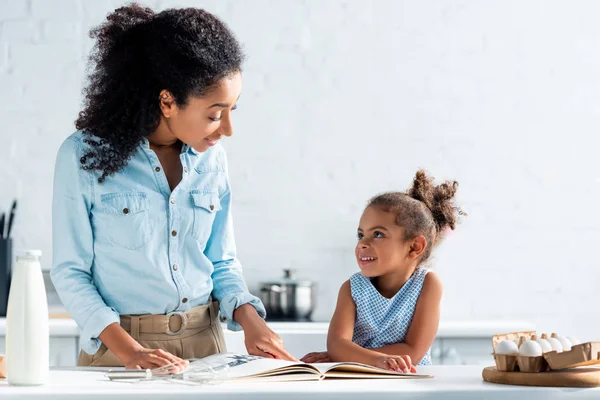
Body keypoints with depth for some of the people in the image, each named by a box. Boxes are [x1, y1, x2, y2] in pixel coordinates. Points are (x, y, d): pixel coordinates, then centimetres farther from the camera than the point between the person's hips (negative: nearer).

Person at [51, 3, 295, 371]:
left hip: (205, 343, 3)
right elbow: (71, 272, -6)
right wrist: (129, 350, -17)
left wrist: (251, 321, -6)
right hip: (119, 345, -3)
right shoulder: (85, 156, -8)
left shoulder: (212, 157, 5)